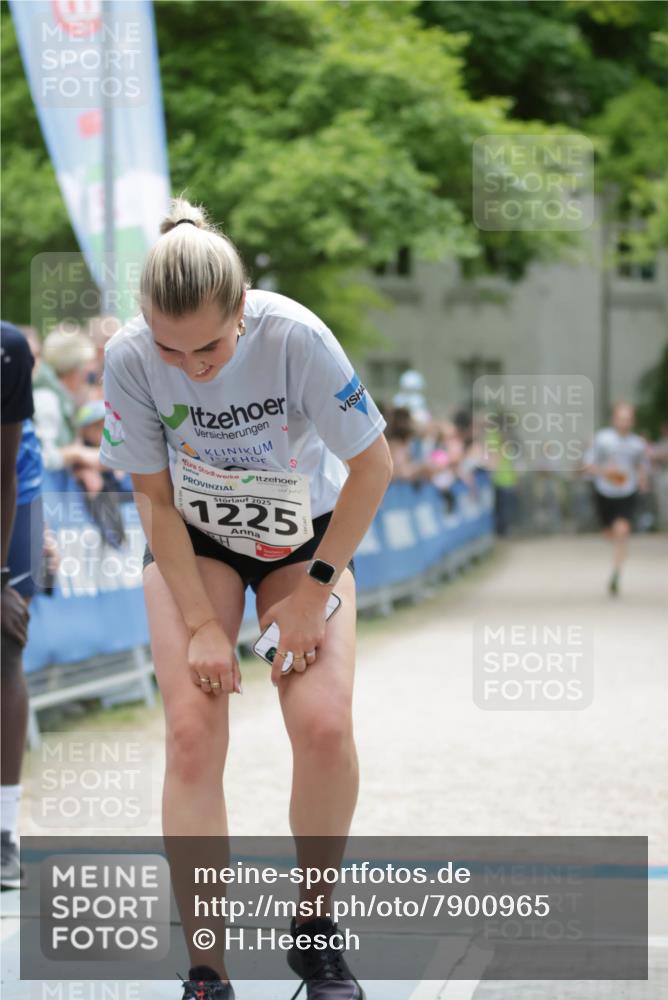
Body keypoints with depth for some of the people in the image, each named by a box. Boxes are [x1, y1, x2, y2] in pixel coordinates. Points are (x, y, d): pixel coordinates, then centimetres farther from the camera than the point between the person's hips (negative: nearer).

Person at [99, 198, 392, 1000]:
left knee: (324, 724, -19)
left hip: (307, 536, -1)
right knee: (192, 732, -16)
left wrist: (313, 590, -16)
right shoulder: (129, 358, -25)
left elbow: (373, 465, -18)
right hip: (194, 541, 1)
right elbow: (153, 497, -12)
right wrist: (201, 623, -16)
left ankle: (313, 929, 6)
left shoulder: (295, 337, -30)